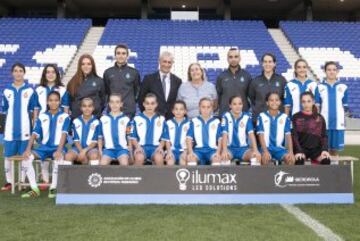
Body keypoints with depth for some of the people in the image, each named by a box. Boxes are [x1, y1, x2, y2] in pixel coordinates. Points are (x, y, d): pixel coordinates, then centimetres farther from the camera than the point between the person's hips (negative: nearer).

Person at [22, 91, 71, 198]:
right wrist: (28, 149, -11)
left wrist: (59, 150, -22)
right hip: (44, 147, 4)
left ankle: (53, 188, -20)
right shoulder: (42, 117, 11)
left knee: (58, 158, -37)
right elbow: (35, 134, 4)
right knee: (27, 157, -23)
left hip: (58, 147, -3)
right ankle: (34, 189, -15)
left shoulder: (65, 116, 3)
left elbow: (64, 134, -8)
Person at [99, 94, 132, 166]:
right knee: (103, 163, -27)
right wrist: (100, 151, 7)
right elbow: (100, 137, 16)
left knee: (124, 163, -29)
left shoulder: (126, 119, 6)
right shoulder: (103, 119, 11)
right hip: (108, 148, 1)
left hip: (122, 148, -1)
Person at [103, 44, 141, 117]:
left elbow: (137, 90, 12)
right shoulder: (108, 72, 7)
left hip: (129, 111, -1)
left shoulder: (134, 72, 4)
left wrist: (133, 101, 4)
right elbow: (105, 91, 14)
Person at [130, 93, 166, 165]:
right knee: (139, 157, -35)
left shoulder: (161, 119, 12)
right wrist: (138, 147, -10)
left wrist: (160, 147, -6)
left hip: (155, 147, 1)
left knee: (159, 158, -33)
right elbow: (133, 137, 8)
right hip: (141, 147, 0)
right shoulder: (137, 118, 8)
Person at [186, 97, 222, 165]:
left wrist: (218, 152, -9)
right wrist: (190, 152, -10)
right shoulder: (194, 121, 10)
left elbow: (220, 140, 7)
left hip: (212, 149, 0)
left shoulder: (216, 122, 10)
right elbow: (189, 139, 5)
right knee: (190, 158, -32)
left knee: (217, 158, -33)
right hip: (198, 149, 1)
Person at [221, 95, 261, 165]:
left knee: (257, 156, -27)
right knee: (223, 156, -35)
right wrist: (224, 150, -32)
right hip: (230, 148, -1)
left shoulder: (247, 117, 0)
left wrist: (255, 150, -27)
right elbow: (224, 134, -15)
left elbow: (251, 134, -11)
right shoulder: (226, 116, -4)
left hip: (244, 148, 1)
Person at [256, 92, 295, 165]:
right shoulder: (262, 116, 3)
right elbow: (261, 135, -6)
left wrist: (291, 152, -15)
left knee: (291, 158, -26)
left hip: (280, 148, 2)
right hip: (266, 147, -2)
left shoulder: (285, 117, 8)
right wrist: (265, 151, -20)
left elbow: (288, 136, 0)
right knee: (265, 158, -34)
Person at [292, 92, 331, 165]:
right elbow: (294, 136, -3)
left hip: (316, 148, 2)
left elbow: (324, 136, 9)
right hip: (301, 148, -2)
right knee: (299, 159, -33)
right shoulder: (296, 117, 6)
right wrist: (299, 151, -18)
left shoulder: (320, 118, 13)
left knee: (326, 160, -27)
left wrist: (324, 150, -9)